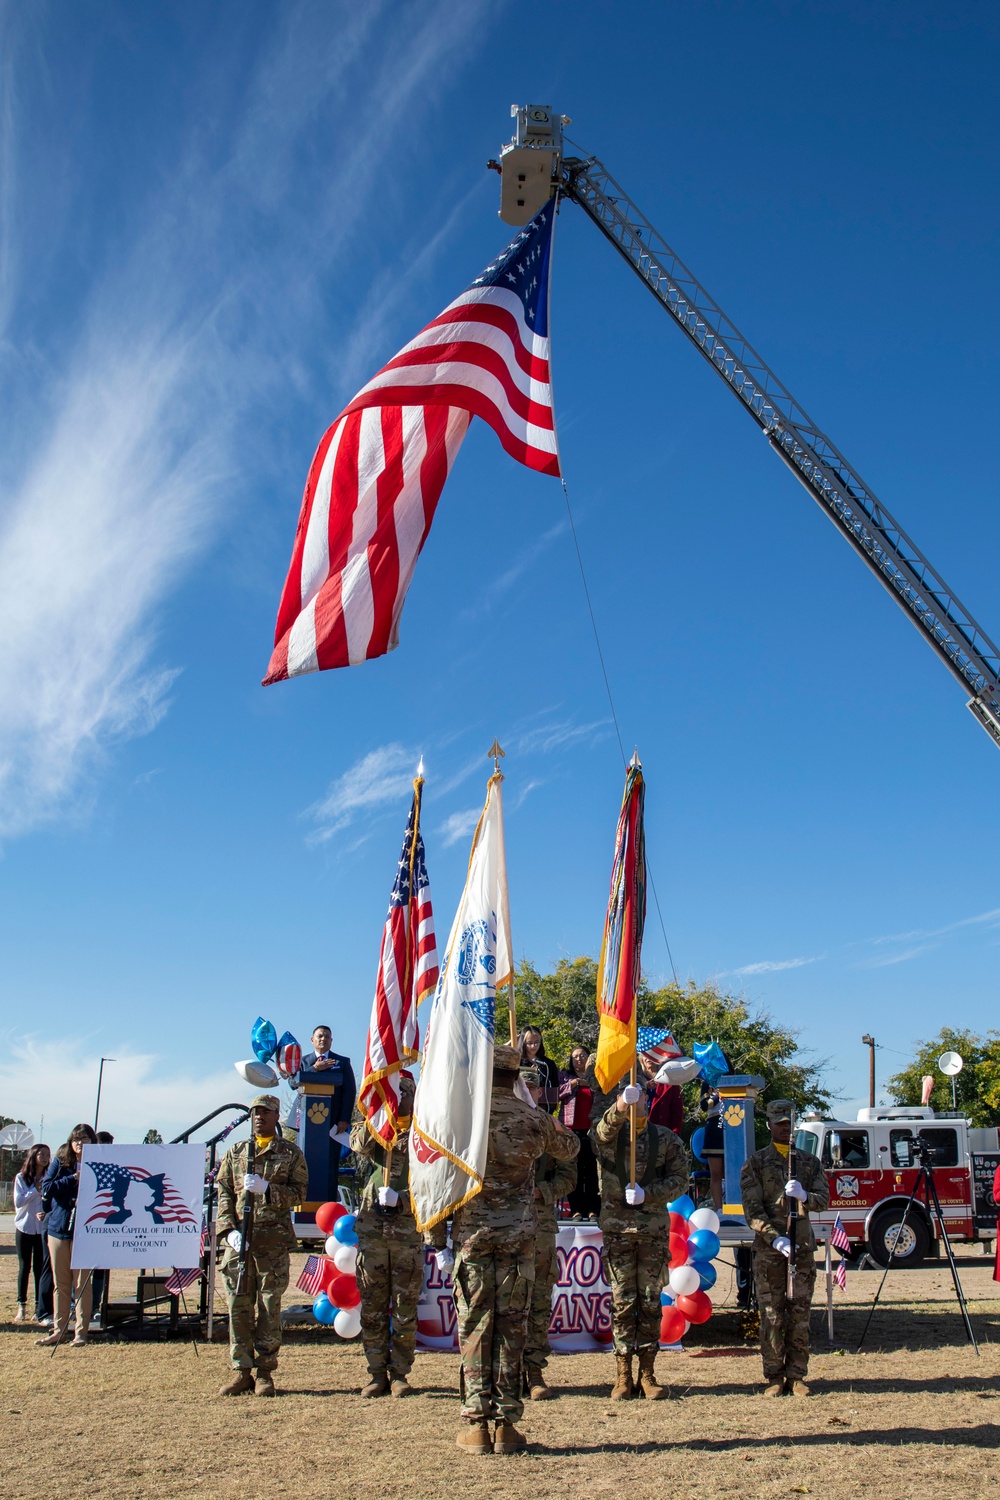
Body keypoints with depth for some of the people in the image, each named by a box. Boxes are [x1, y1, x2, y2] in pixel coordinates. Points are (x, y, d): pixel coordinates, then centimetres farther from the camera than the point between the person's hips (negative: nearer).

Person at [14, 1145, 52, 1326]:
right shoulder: (21, 1178, 1)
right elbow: (18, 1201, -8)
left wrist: (47, 1213, -19)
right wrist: (36, 1190, -14)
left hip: (43, 1228, 0)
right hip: (24, 1227, 0)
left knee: (41, 1268, 0)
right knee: (25, 1267, 5)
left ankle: (40, 1307, 5)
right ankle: (21, 1306, 14)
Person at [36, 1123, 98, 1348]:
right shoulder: (59, 1164, 9)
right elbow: (47, 1188, -3)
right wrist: (73, 1179, -11)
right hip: (58, 1228, 3)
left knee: (82, 1283, -1)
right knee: (61, 1283, 9)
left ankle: (81, 1331, 6)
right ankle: (58, 1330, 17)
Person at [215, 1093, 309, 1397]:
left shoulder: (291, 1154, 6)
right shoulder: (235, 1153, 14)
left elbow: (299, 1192, -2)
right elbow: (223, 1194, 8)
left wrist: (265, 1188, -15)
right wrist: (229, 1230, -6)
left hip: (274, 1240, -2)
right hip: (238, 1238, 2)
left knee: (269, 1308, 1)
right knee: (238, 1306, 2)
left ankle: (265, 1372, 9)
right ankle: (242, 1371, 11)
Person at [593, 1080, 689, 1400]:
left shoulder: (666, 1139, 7)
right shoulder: (609, 1134, 2)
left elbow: (680, 1178, 2)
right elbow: (605, 1128, -22)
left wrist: (647, 1193, -13)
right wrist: (622, 1105, -43)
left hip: (654, 1229, 1)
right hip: (617, 1228, -1)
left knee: (650, 1302, 4)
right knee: (622, 1302, 1)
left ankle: (647, 1374, 13)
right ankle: (623, 1375, 9)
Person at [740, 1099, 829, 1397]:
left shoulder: (809, 1161, 14)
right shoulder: (755, 1163, 4)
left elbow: (823, 1199, 3)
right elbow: (752, 1210, -5)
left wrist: (803, 1195, -18)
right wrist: (775, 1238, -18)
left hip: (803, 1246, 2)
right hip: (768, 1248, -2)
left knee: (800, 1313, 3)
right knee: (771, 1314, -1)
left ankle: (796, 1376, 11)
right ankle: (774, 1377, 7)